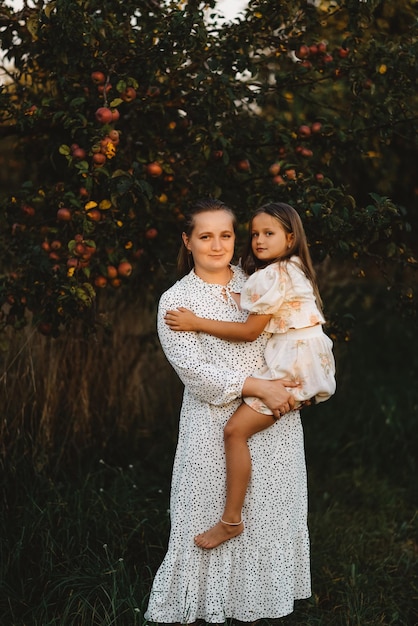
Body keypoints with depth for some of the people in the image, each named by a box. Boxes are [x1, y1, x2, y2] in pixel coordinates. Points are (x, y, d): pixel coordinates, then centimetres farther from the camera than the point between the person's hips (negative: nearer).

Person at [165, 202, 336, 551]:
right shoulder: (294, 269, 16)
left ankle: (231, 520, -11)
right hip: (310, 361, 11)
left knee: (236, 429, -14)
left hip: (293, 363, -11)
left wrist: (197, 323, -14)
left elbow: (250, 331, -15)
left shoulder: (272, 276, -14)